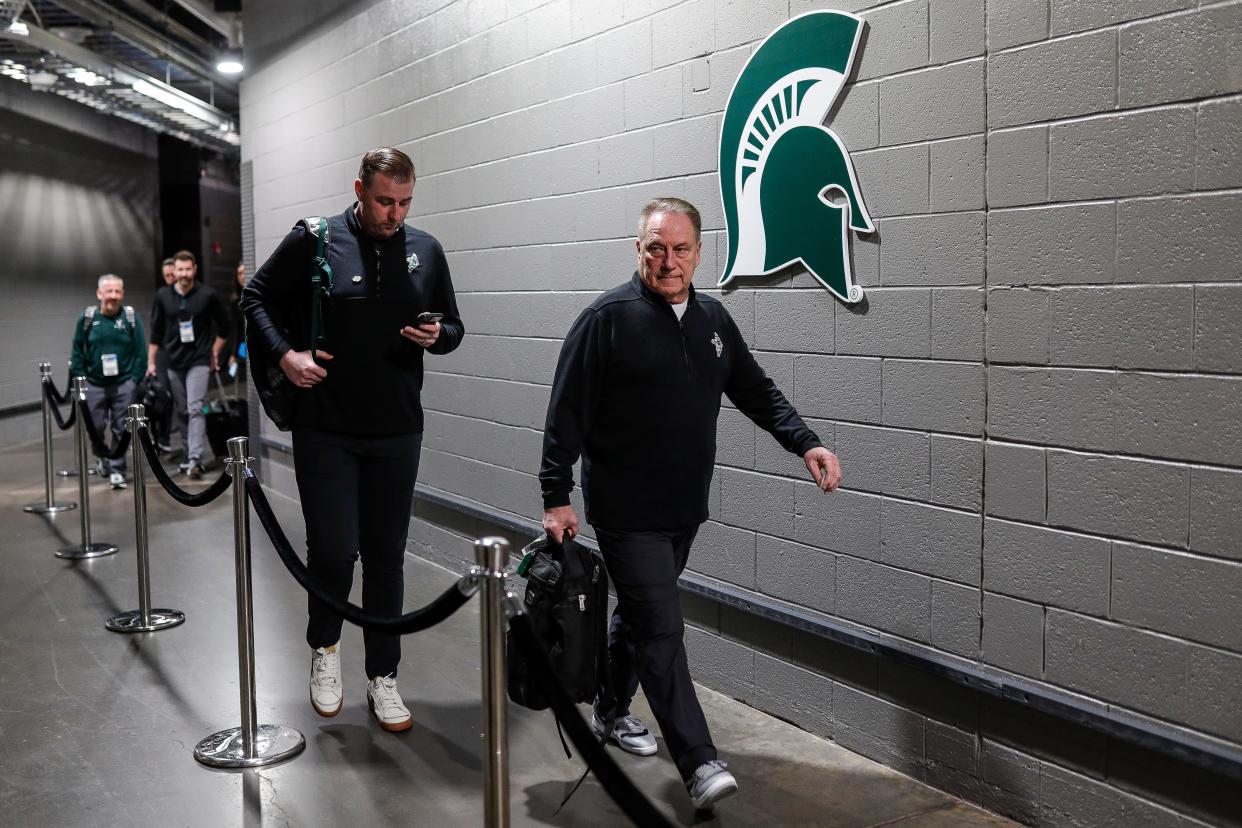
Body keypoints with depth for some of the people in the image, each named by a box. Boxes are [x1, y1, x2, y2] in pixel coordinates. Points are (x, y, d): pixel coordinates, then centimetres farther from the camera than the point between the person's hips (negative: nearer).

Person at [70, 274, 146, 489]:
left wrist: (136, 379, -7)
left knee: (121, 430, 2)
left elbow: (140, 351, -2)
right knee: (95, 428, 12)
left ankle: (117, 470, 12)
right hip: (94, 385, 2)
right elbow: (78, 351, 4)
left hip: (124, 384, -1)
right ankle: (102, 458, 38)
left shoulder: (131, 317, -4)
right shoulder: (87, 318, -2)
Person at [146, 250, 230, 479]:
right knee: (181, 412, 10)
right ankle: (189, 454, 23)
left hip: (199, 361, -3)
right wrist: (151, 362, 8)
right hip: (174, 362, 4)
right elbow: (156, 332, 10)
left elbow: (224, 325, 9)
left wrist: (215, 351, 7)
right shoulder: (163, 296, 3)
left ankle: (195, 459, -19)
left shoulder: (207, 295, -4)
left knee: (195, 409, -14)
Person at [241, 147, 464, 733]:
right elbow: (256, 297, 7)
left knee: (386, 557, 9)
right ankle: (324, 648, 27)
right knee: (333, 551, -3)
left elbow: (454, 327, 14)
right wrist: (284, 353, -9)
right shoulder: (314, 241, -3)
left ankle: (383, 676, 22)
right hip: (326, 431, -2)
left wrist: (437, 336, -9)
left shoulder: (425, 251, 6)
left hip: (397, 433, 3)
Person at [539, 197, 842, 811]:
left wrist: (806, 443, -2)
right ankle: (699, 763, -3)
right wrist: (556, 497, -14)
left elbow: (756, 391, 12)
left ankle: (612, 710, 39)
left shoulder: (713, 319, 8)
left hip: (686, 509, 6)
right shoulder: (608, 318, -11)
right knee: (661, 631, -7)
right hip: (627, 512, -6)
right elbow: (567, 413, -11)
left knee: (640, 616, 20)